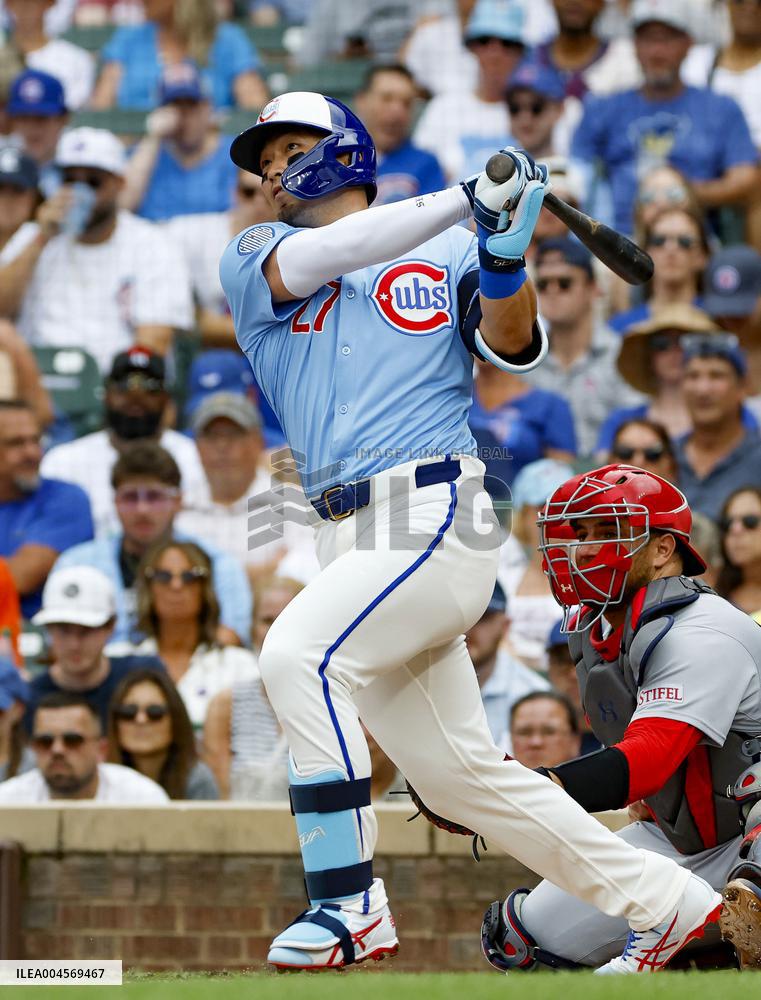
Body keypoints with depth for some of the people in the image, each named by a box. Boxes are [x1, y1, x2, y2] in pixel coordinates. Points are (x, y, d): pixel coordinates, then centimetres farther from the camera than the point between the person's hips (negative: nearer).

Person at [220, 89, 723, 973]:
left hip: (436, 514, -5)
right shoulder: (254, 260, 17)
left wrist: (503, 248, -19)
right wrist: (468, 198, -10)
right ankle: (667, 904, 16)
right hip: (351, 541, 5)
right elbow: (318, 258, -4)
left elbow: (510, 344, -2)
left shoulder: (446, 253, 12)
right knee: (457, 775, 5)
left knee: (299, 654, -28)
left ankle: (349, 907, -28)